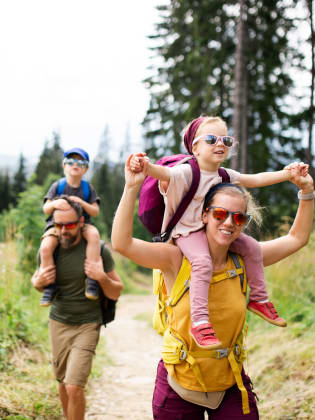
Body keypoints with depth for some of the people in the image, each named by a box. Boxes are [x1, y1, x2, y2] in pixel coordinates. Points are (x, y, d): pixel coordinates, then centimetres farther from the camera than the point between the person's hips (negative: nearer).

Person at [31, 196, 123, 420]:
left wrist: (102, 277, -24)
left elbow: (116, 293, -4)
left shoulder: (98, 249, -12)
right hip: (58, 323, 4)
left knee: (74, 387, -14)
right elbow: (37, 280, 15)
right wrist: (39, 282, -9)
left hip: (87, 325, -4)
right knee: (63, 384, 14)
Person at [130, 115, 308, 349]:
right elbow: (163, 173, -37)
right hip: (188, 231, -7)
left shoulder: (226, 176, 5)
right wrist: (145, 166, -60)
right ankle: (200, 322, -32)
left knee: (252, 247, 1)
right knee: (202, 261, -33)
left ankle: (259, 299, 16)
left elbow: (256, 180, 14)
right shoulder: (187, 172, -18)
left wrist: (288, 174, 9)